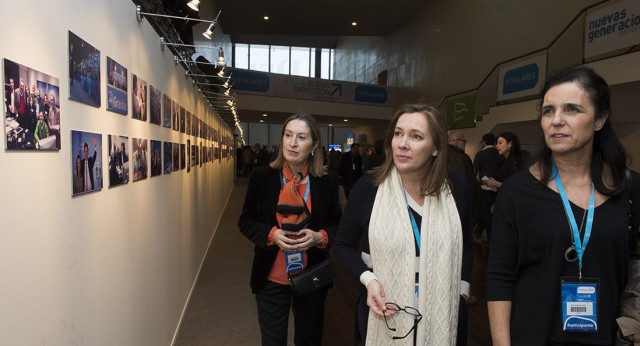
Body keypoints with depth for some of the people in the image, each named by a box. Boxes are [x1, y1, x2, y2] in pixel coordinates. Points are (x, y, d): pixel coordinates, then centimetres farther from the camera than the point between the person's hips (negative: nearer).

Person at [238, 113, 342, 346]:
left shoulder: (327, 181, -7)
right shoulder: (262, 176, -8)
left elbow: (339, 225, 2)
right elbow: (245, 221, 0)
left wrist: (320, 237, -18)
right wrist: (271, 234, -19)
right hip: (271, 278, -1)